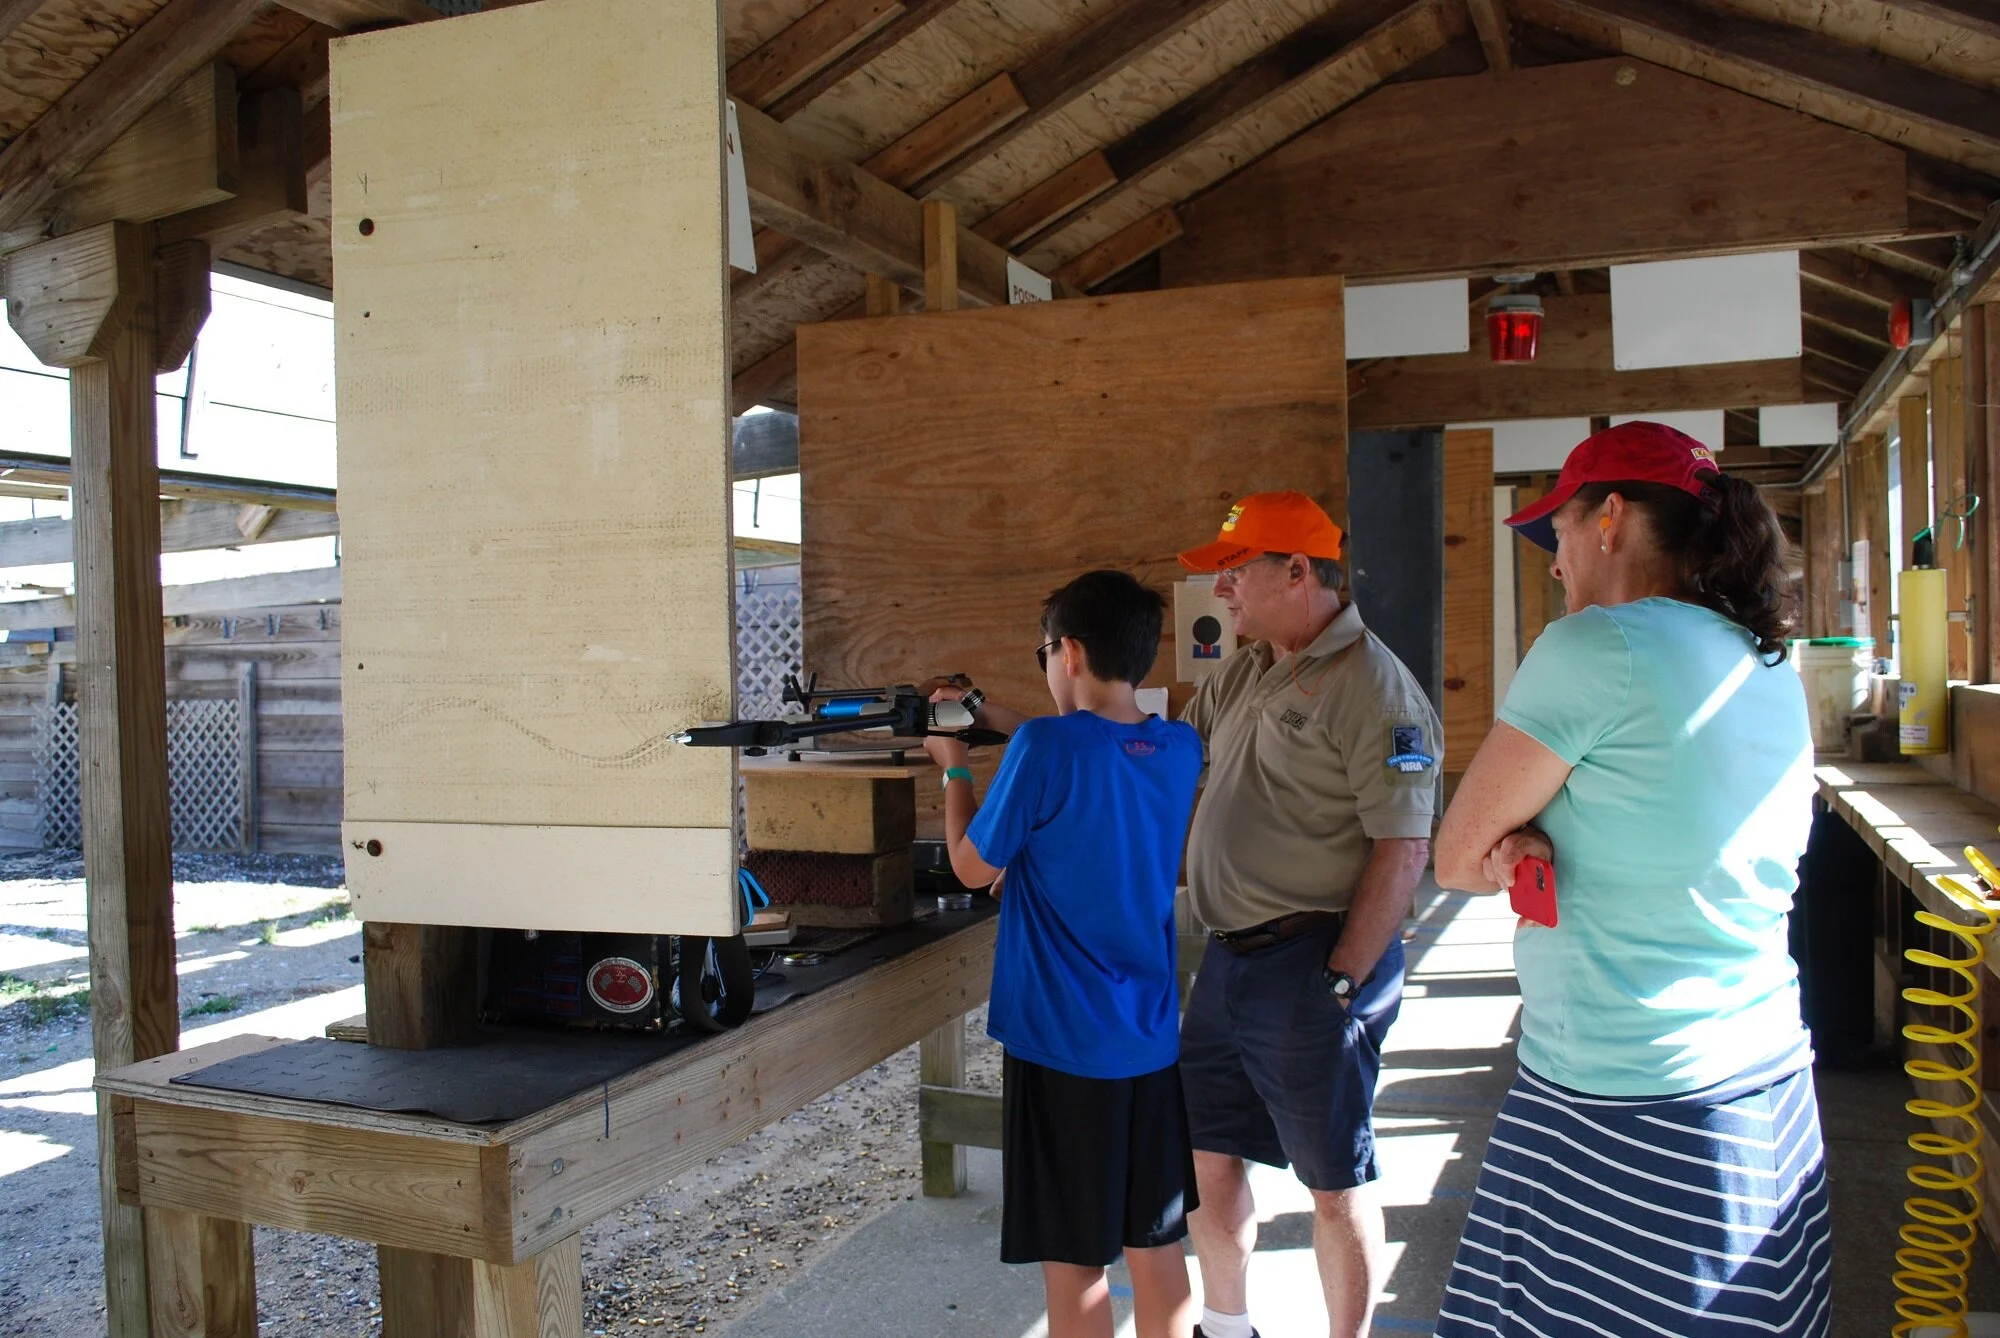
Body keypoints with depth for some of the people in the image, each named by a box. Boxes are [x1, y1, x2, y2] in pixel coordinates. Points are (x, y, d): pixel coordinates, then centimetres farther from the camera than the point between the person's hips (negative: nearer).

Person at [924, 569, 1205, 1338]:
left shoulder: (1046, 749, -19)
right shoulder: (1180, 749, 0)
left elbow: (974, 867, -7)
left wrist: (955, 766, 7)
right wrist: (1006, 726, 16)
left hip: (1061, 1042, -6)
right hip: (1152, 1039, 6)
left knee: (1073, 1261, 8)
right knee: (1156, 1244, 18)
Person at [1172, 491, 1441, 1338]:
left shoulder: (1373, 687, -15)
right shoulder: (1240, 676, 11)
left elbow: (1404, 849, -19)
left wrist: (1343, 981, -20)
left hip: (1311, 965, -8)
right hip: (1229, 956, 9)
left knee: (1335, 1181, 7)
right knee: (1206, 1153, 18)